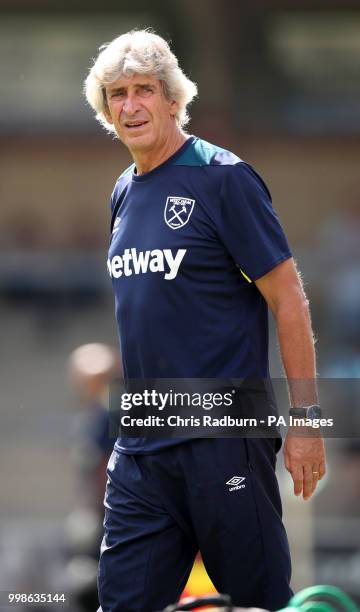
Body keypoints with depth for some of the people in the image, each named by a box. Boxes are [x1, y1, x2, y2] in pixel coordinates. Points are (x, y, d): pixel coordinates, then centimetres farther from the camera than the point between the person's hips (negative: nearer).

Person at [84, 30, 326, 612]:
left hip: (224, 435, -7)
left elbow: (288, 300, -9)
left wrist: (306, 418, -13)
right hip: (141, 449, 7)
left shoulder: (222, 178, -8)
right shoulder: (125, 192, 13)